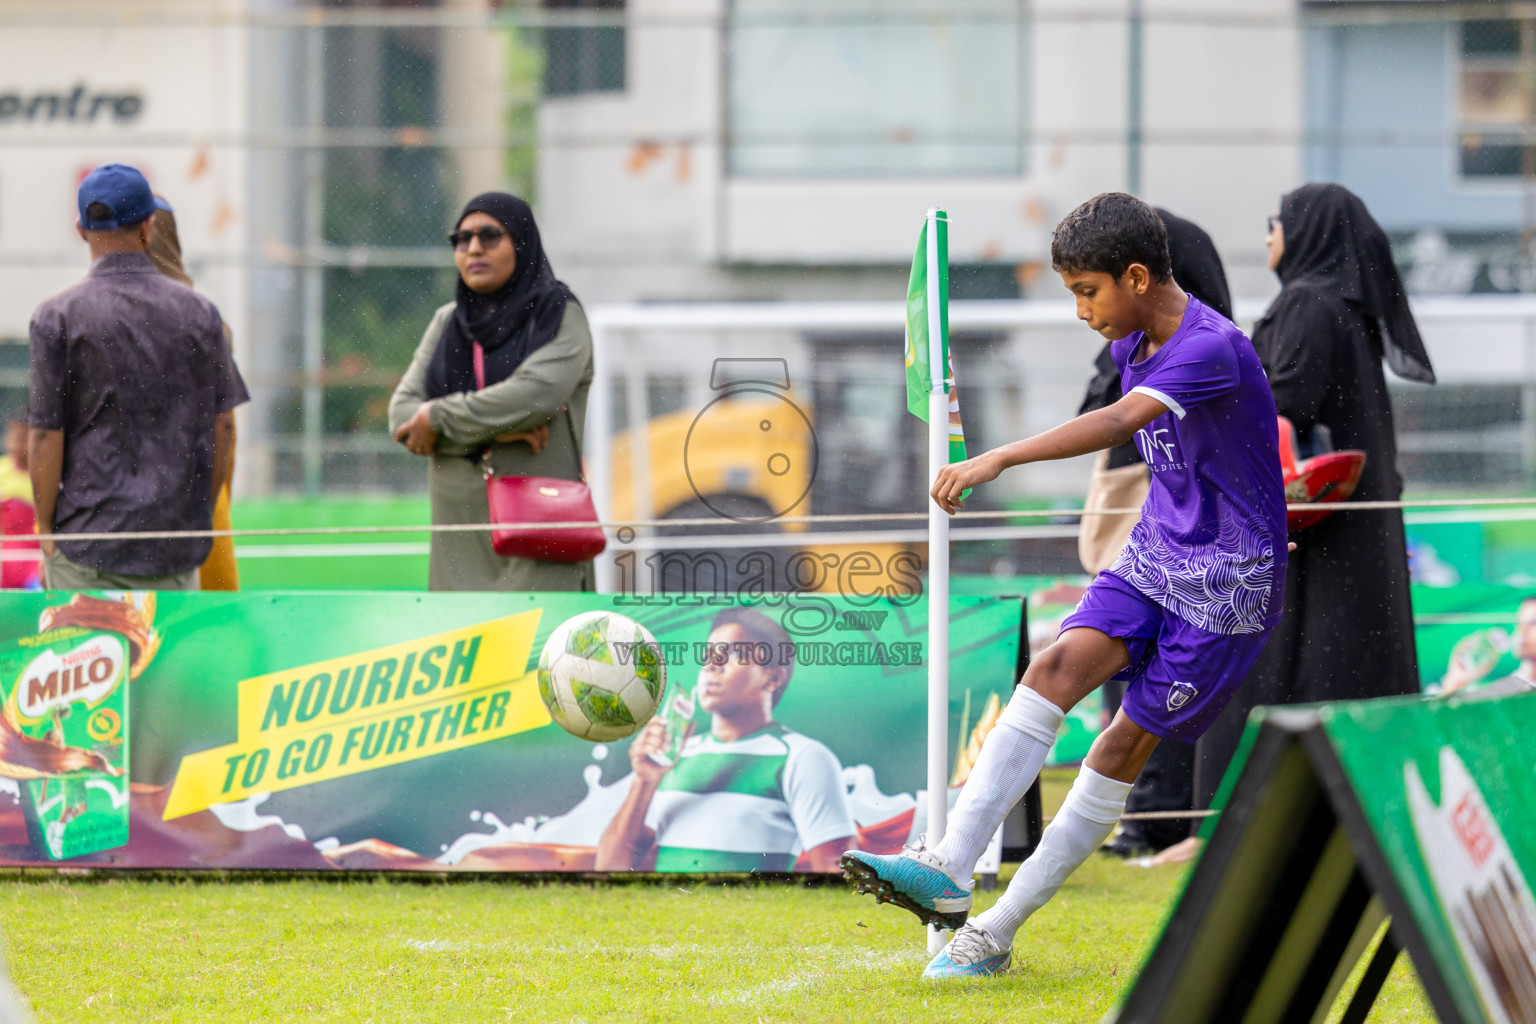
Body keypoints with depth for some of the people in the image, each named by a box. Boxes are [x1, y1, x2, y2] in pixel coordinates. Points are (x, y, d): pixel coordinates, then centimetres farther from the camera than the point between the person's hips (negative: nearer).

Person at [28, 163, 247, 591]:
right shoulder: (199, 311, 3)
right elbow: (222, 423, 6)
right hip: (176, 549, 2)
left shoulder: (57, 316, -6)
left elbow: (46, 435, -8)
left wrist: (46, 531, 1)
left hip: (88, 543, -2)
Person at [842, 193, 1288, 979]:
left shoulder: (1210, 350, -24)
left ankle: (996, 934, -3)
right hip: (1154, 555, 7)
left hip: (1225, 586, -7)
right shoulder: (1134, 345, 5)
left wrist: (999, 459, -50)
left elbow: (1119, 423, -40)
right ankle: (949, 870, -27)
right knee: (1057, 668, -17)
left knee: (1123, 750, -6)